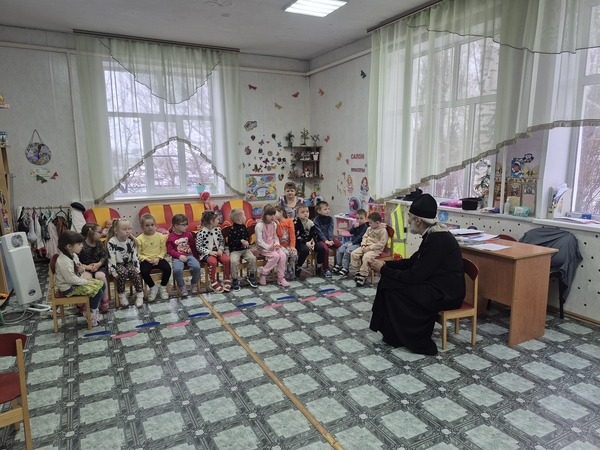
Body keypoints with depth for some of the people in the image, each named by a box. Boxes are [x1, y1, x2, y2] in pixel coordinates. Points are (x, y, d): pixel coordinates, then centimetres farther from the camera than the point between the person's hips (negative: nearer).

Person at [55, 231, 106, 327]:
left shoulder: (73, 255, 3)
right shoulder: (63, 261, -27)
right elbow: (71, 279, -27)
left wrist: (81, 270, -9)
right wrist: (87, 282, -18)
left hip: (77, 281, 10)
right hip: (69, 287, -10)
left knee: (101, 284, 5)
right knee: (98, 292, -18)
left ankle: (93, 308, 17)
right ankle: (91, 314, 3)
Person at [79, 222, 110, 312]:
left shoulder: (99, 243, 6)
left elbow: (105, 256, 6)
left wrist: (99, 264, -13)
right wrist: (87, 267, -23)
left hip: (98, 266, 3)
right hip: (85, 268, -2)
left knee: (100, 276, -31)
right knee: (87, 278, -35)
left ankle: (105, 301, -15)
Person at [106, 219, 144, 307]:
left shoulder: (131, 240, -3)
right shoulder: (111, 242, -16)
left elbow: (135, 255, -1)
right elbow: (111, 258, -17)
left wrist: (137, 268, -6)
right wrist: (114, 272, -20)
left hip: (129, 263, 3)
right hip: (117, 264, -3)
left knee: (134, 272, -27)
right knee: (123, 272, -32)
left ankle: (139, 294, -16)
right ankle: (121, 295, -13)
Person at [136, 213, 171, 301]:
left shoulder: (160, 236, -1)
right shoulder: (139, 239, -6)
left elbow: (163, 249, 2)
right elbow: (138, 254, -5)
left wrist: (158, 258, -12)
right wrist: (147, 259, -17)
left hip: (158, 259, 2)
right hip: (146, 260, -2)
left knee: (167, 268, -22)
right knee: (144, 272, -29)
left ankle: (163, 287, 4)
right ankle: (153, 287, 0)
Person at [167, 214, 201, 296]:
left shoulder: (188, 234, 7)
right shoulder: (171, 237, -3)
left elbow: (193, 246, 16)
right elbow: (170, 250, -4)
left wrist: (196, 257, 16)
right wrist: (179, 256, -17)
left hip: (189, 255, 3)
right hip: (177, 257, -3)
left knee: (197, 267, -25)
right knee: (177, 270, -33)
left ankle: (194, 284, 2)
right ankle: (182, 286, -6)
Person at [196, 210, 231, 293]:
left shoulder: (217, 230, 4)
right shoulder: (201, 233, -12)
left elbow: (222, 241, 12)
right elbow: (198, 247, -11)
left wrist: (220, 249, -7)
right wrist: (210, 252, -20)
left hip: (217, 251, 5)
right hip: (206, 253, -5)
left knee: (226, 259, -23)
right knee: (213, 261, -34)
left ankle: (227, 280, -8)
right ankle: (213, 283, -16)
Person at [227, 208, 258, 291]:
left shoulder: (244, 228, 9)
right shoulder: (232, 229, -12)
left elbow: (248, 237, 16)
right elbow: (230, 241, -13)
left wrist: (246, 242, -6)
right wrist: (241, 241, -19)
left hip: (245, 249, 5)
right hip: (235, 250, -5)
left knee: (252, 258, -19)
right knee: (234, 261, -31)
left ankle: (251, 276, 3)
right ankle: (235, 280, -11)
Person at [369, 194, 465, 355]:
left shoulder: (437, 240, -24)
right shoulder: (433, 234, 6)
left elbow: (415, 276, -24)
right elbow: (412, 262, 15)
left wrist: (383, 270, -13)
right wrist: (385, 264, 3)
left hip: (444, 294, -10)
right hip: (439, 287, 10)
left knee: (390, 286, -12)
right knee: (390, 281, 4)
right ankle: (396, 333, 13)